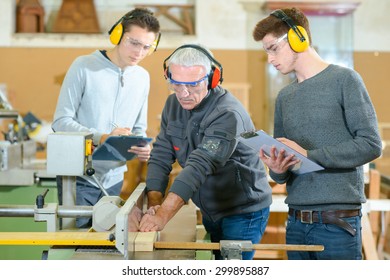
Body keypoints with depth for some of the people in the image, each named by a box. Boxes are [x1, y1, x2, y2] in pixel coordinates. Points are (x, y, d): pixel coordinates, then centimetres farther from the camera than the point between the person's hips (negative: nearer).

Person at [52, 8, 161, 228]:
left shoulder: (143, 78, 8)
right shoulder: (84, 66, -8)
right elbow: (61, 121, -10)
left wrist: (142, 147, -8)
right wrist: (102, 138, -23)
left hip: (114, 179, 5)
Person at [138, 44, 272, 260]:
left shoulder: (227, 114, -26)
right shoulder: (173, 104, -1)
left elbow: (200, 165, -37)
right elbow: (161, 156, -4)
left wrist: (163, 214, -45)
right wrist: (154, 203, -20)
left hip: (243, 212, -7)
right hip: (210, 212, 7)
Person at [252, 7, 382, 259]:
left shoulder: (344, 80, -2)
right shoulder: (284, 97, 14)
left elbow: (371, 144, -11)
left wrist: (309, 155, -15)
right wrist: (278, 170, -7)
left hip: (337, 222, -5)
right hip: (296, 222, 5)